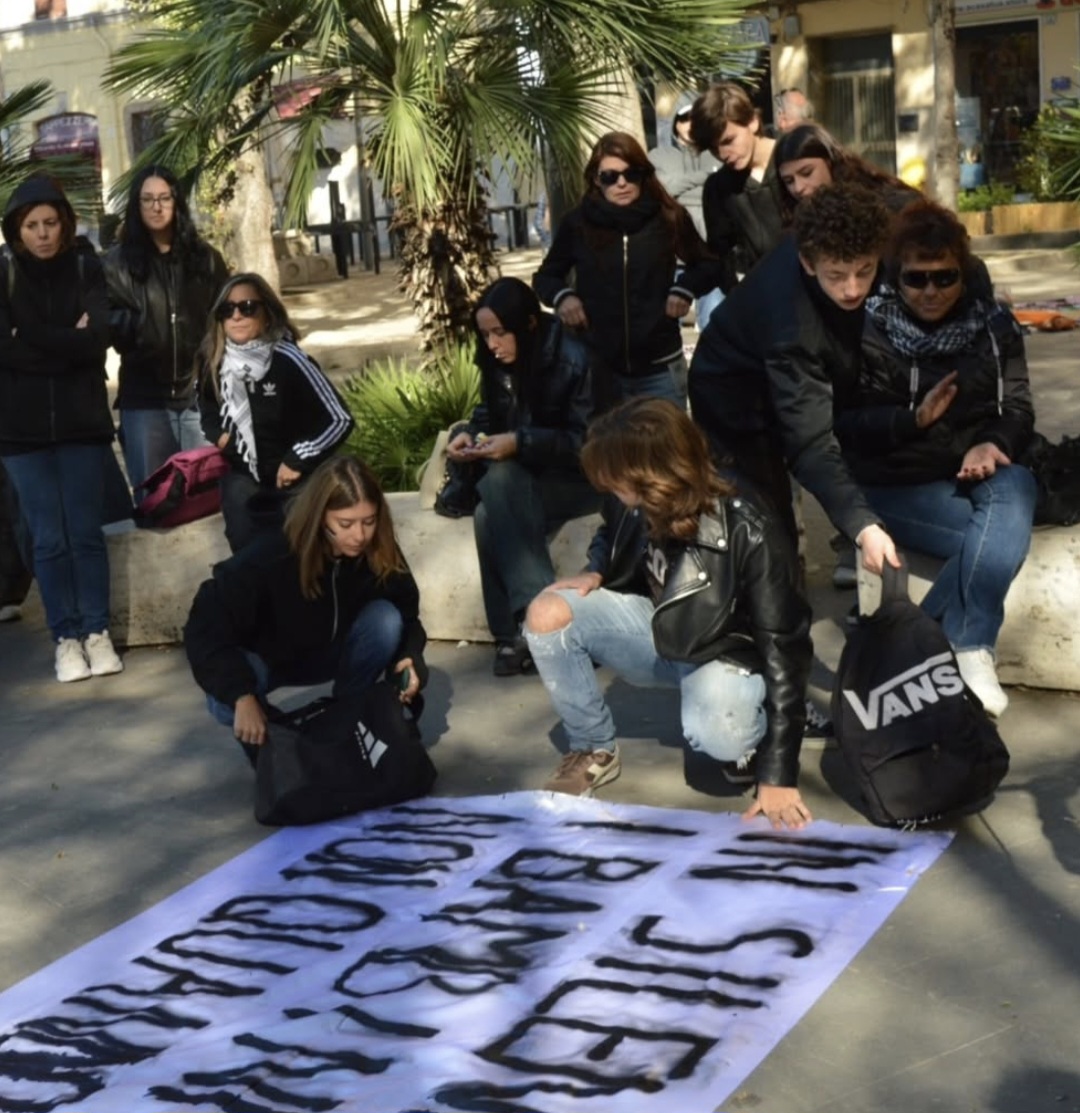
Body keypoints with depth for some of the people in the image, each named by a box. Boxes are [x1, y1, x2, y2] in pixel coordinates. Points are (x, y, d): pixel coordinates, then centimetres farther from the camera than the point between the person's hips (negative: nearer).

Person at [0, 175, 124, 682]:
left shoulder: (86, 269, 2)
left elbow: (98, 339, -11)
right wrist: (68, 342, -11)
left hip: (81, 418, 0)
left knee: (86, 532, 3)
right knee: (49, 538, 2)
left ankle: (97, 632, 13)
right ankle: (66, 638, 11)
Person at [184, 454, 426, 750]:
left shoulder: (381, 554, -25)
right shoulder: (271, 557, -36)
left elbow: (407, 616, -11)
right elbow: (205, 630, -34)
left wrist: (409, 659, -34)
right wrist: (242, 696, -46)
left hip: (331, 656, 3)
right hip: (267, 659, -3)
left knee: (386, 618, -26)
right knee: (227, 702, -36)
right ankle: (263, 739, 2)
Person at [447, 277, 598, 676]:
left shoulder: (574, 359, -17)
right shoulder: (498, 363, 3)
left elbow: (586, 442, -18)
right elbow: (490, 417, 14)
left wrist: (520, 443, -28)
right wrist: (470, 435, -10)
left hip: (580, 478, -6)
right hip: (525, 478, 6)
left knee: (501, 484, -32)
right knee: (487, 513, -27)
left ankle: (522, 624, -32)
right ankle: (521, 625, -25)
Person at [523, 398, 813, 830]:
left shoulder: (750, 538, -31)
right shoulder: (635, 509, -15)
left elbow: (784, 649, -27)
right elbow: (610, 542, 14)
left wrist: (778, 775, -30)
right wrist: (595, 573, -13)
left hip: (727, 655, -5)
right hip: (658, 630, 6)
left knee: (716, 732, -39)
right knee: (547, 614, -18)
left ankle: (754, 739, 1)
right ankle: (593, 750, 1)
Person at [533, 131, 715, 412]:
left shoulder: (668, 217, -2)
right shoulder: (577, 223, -1)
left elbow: (706, 266, 13)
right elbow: (545, 276, 12)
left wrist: (685, 288, -6)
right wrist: (561, 296, -7)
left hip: (660, 368, 0)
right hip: (600, 368, 0)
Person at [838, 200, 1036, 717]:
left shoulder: (993, 325, 5)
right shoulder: (867, 331, -5)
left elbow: (1018, 408, 4)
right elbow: (845, 424, -7)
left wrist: (993, 444, -19)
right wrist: (914, 418, -23)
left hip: (982, 470, 3)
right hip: (899, 482, -3)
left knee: (1013, 490, -32)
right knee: (1002, 534, -28)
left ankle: (966, 647, -24)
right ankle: (971, 648, -15)